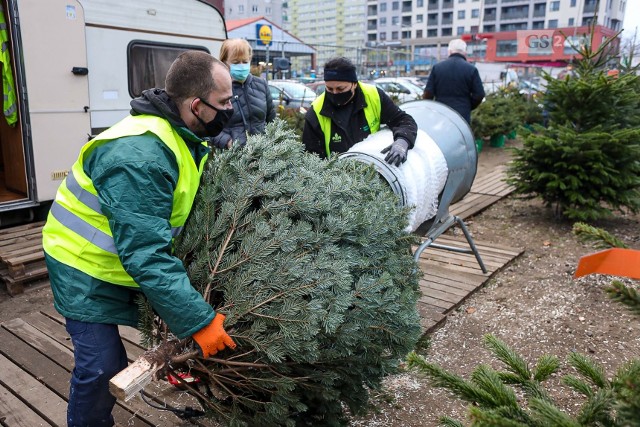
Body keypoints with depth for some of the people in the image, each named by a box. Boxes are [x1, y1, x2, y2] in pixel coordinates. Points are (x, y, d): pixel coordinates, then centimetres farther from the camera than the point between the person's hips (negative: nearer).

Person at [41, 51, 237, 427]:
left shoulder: (185, 138, -5)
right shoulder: (139, 155, -34)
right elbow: (146, 254, -37)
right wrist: (199, 321, -35)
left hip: (130, 260, 8)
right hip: (88, 269, -8)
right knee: (101, 365, -3)